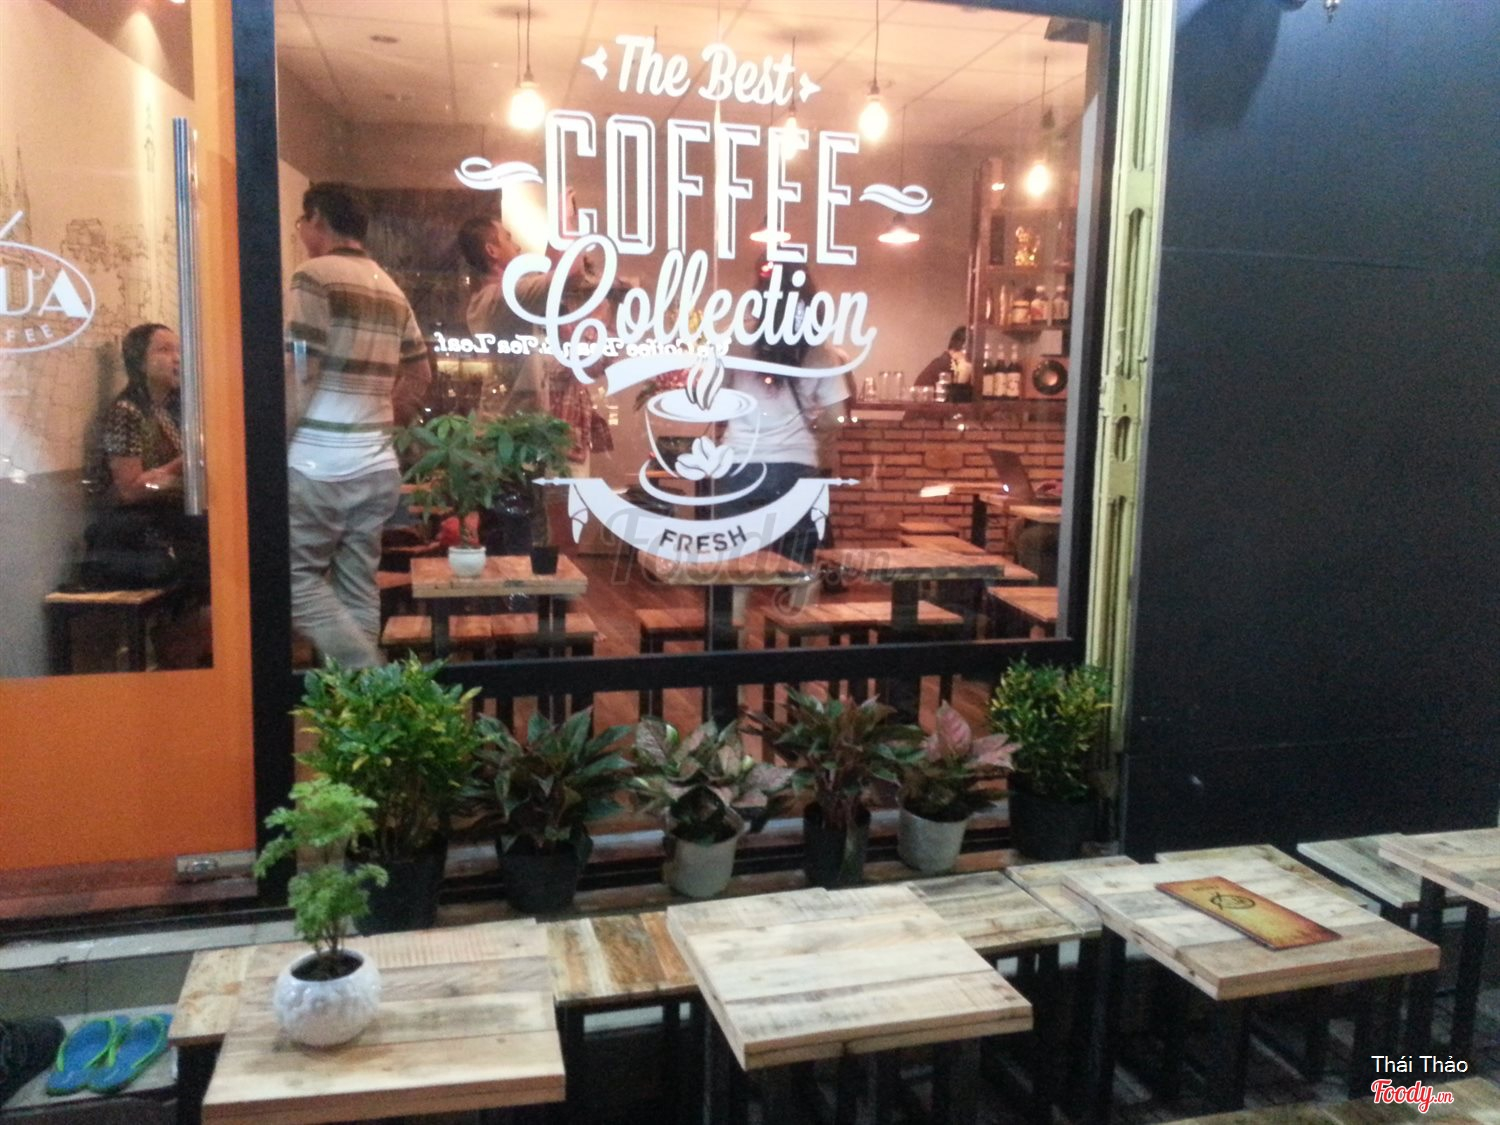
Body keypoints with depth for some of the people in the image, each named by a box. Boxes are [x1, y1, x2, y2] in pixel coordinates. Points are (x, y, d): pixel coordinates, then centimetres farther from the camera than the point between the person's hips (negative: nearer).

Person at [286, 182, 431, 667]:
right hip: (377, 465, 7)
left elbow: (298, 375, -13)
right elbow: (420, 373, 21)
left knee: (297, 576, 1)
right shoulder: (392, 290, 14)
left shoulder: (315, 276, -8)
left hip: (319, 465, -7)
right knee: (359, 586, 10)